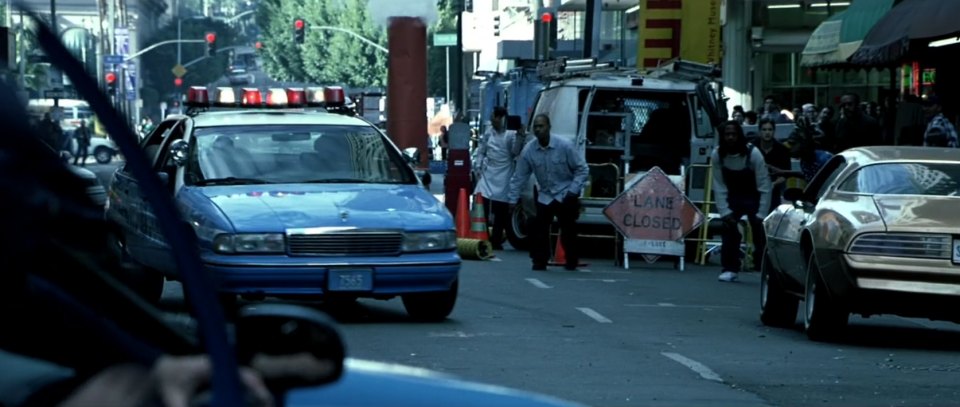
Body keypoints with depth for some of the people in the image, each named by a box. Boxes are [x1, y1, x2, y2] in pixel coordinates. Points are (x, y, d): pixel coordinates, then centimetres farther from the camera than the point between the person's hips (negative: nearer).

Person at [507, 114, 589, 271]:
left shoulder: (565, 146, -16)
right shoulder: (528, 151, -9)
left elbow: (582, 169, -9)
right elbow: (519, 177, -2)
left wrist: (573, 191, -15)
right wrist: (512, 199, -4)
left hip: (565, 195, -2)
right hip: (545, 196, 3)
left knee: (568, 231, -2)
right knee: (539, 230, -9)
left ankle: (572, 262, 15)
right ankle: (540, 261, 3)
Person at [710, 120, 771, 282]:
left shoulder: (753, 153, -25)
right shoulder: (717, 155, -16)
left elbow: (764, 187, -21)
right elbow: (719, 187, -12)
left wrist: (761, 214, -22)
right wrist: (725, 212, -19)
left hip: (754, 198, -2)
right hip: (733, 197, 2)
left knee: (759, 230, -10)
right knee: (728, 226, -13)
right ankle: (730, 269, -4)